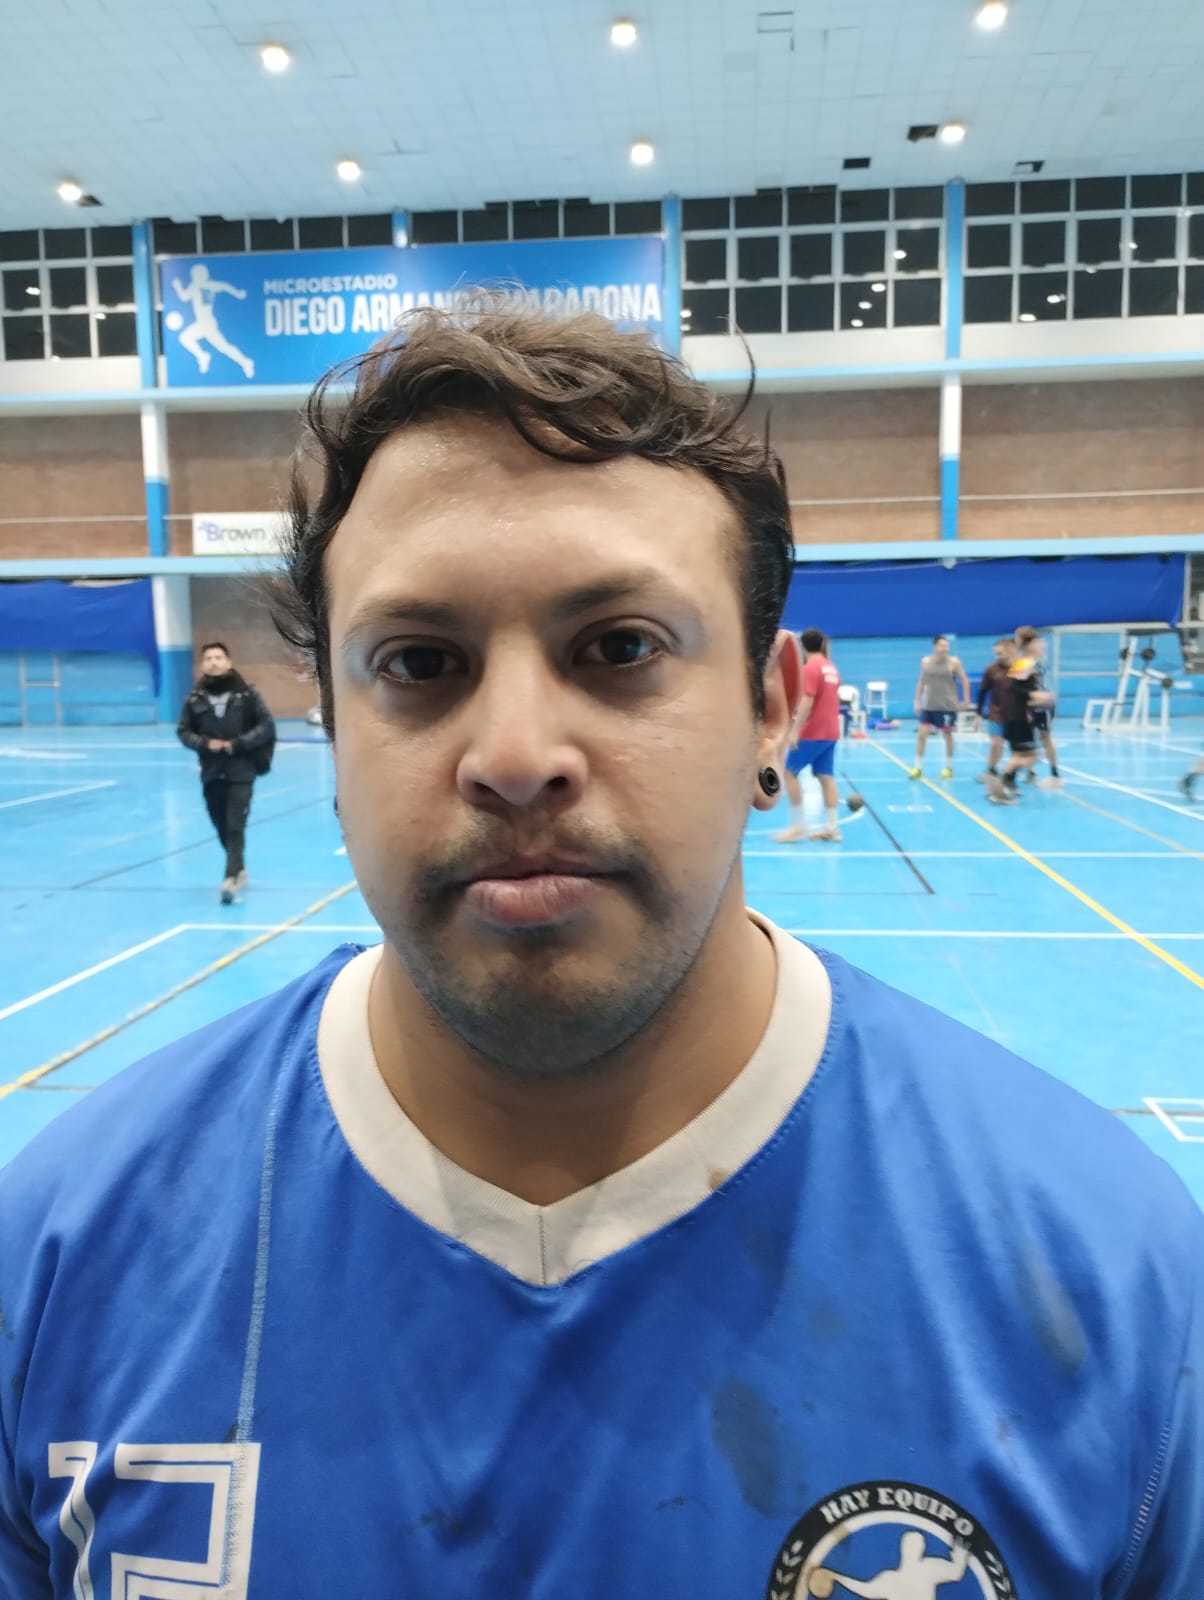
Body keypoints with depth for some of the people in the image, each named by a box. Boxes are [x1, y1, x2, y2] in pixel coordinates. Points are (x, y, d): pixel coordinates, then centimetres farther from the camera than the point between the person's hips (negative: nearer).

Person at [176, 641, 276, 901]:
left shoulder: (247, 693, -4)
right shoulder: (195, 697, 2)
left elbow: (267, 725, -4)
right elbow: (183, 731, 8)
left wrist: (238, 743, -14)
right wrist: (204, 743, -11)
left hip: (241, 772, -3)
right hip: (211, 773, 3)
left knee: (235, 827, -11)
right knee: (222, 828, 14)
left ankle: (231, 878, -16)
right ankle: (239, 869, 34)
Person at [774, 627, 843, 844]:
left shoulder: (810, 667, -12)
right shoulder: (830, 667, 12)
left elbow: (807, 701, -21)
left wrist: (795, 731, -24)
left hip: (812, 732, -8)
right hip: (830, 731, 8)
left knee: (789, 772, -2)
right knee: (826, 777, 7)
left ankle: (798, 826, -3)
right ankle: (832, 828, 5)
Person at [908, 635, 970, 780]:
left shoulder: (953, 662, -8)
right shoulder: (926, 662, 0)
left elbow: (964, 680, 0)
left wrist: (966, 699, -2)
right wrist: (917, 701, 8)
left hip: (948, 706, -2)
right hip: (929, 705, 2)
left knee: (947, 735, 7)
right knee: (921, 734, -4)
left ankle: (948, 767, 22)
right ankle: (918, 768, 4)